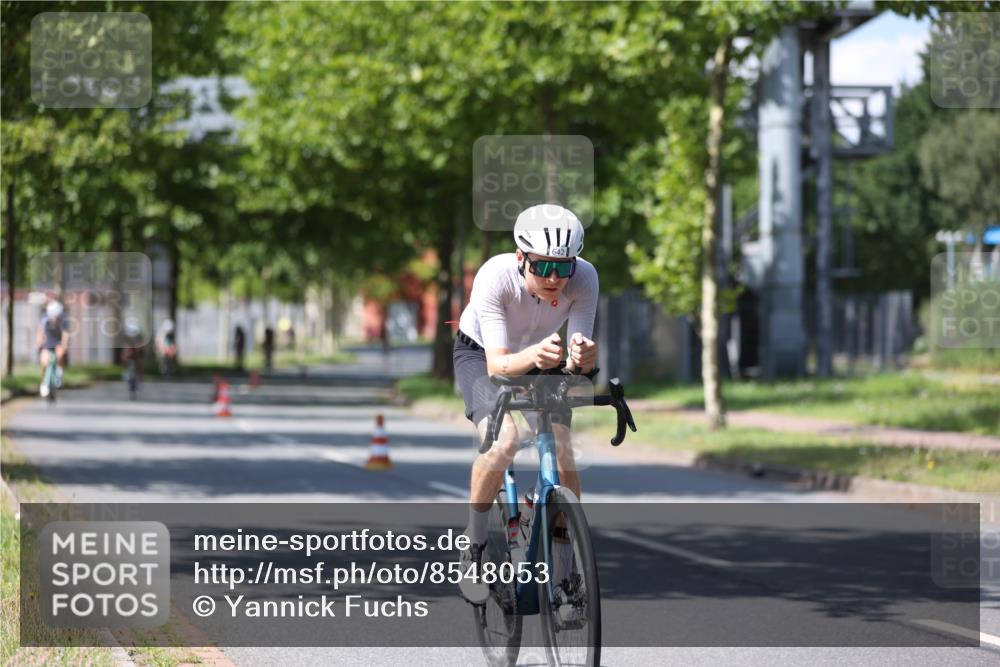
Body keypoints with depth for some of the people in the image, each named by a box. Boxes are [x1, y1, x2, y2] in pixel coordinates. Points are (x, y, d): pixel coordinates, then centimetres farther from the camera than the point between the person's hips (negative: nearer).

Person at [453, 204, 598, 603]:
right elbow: (498, 364, -40)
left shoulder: (584, 278, -30)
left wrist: (583, 357, -55)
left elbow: (579, 361, -32)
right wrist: (534, 357, -61)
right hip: (482, 354, -3)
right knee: (503, 441, -28)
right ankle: (474, 548, -7)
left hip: (541, 361, 3)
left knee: (561, 454, -17)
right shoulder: (495, 277, -36)